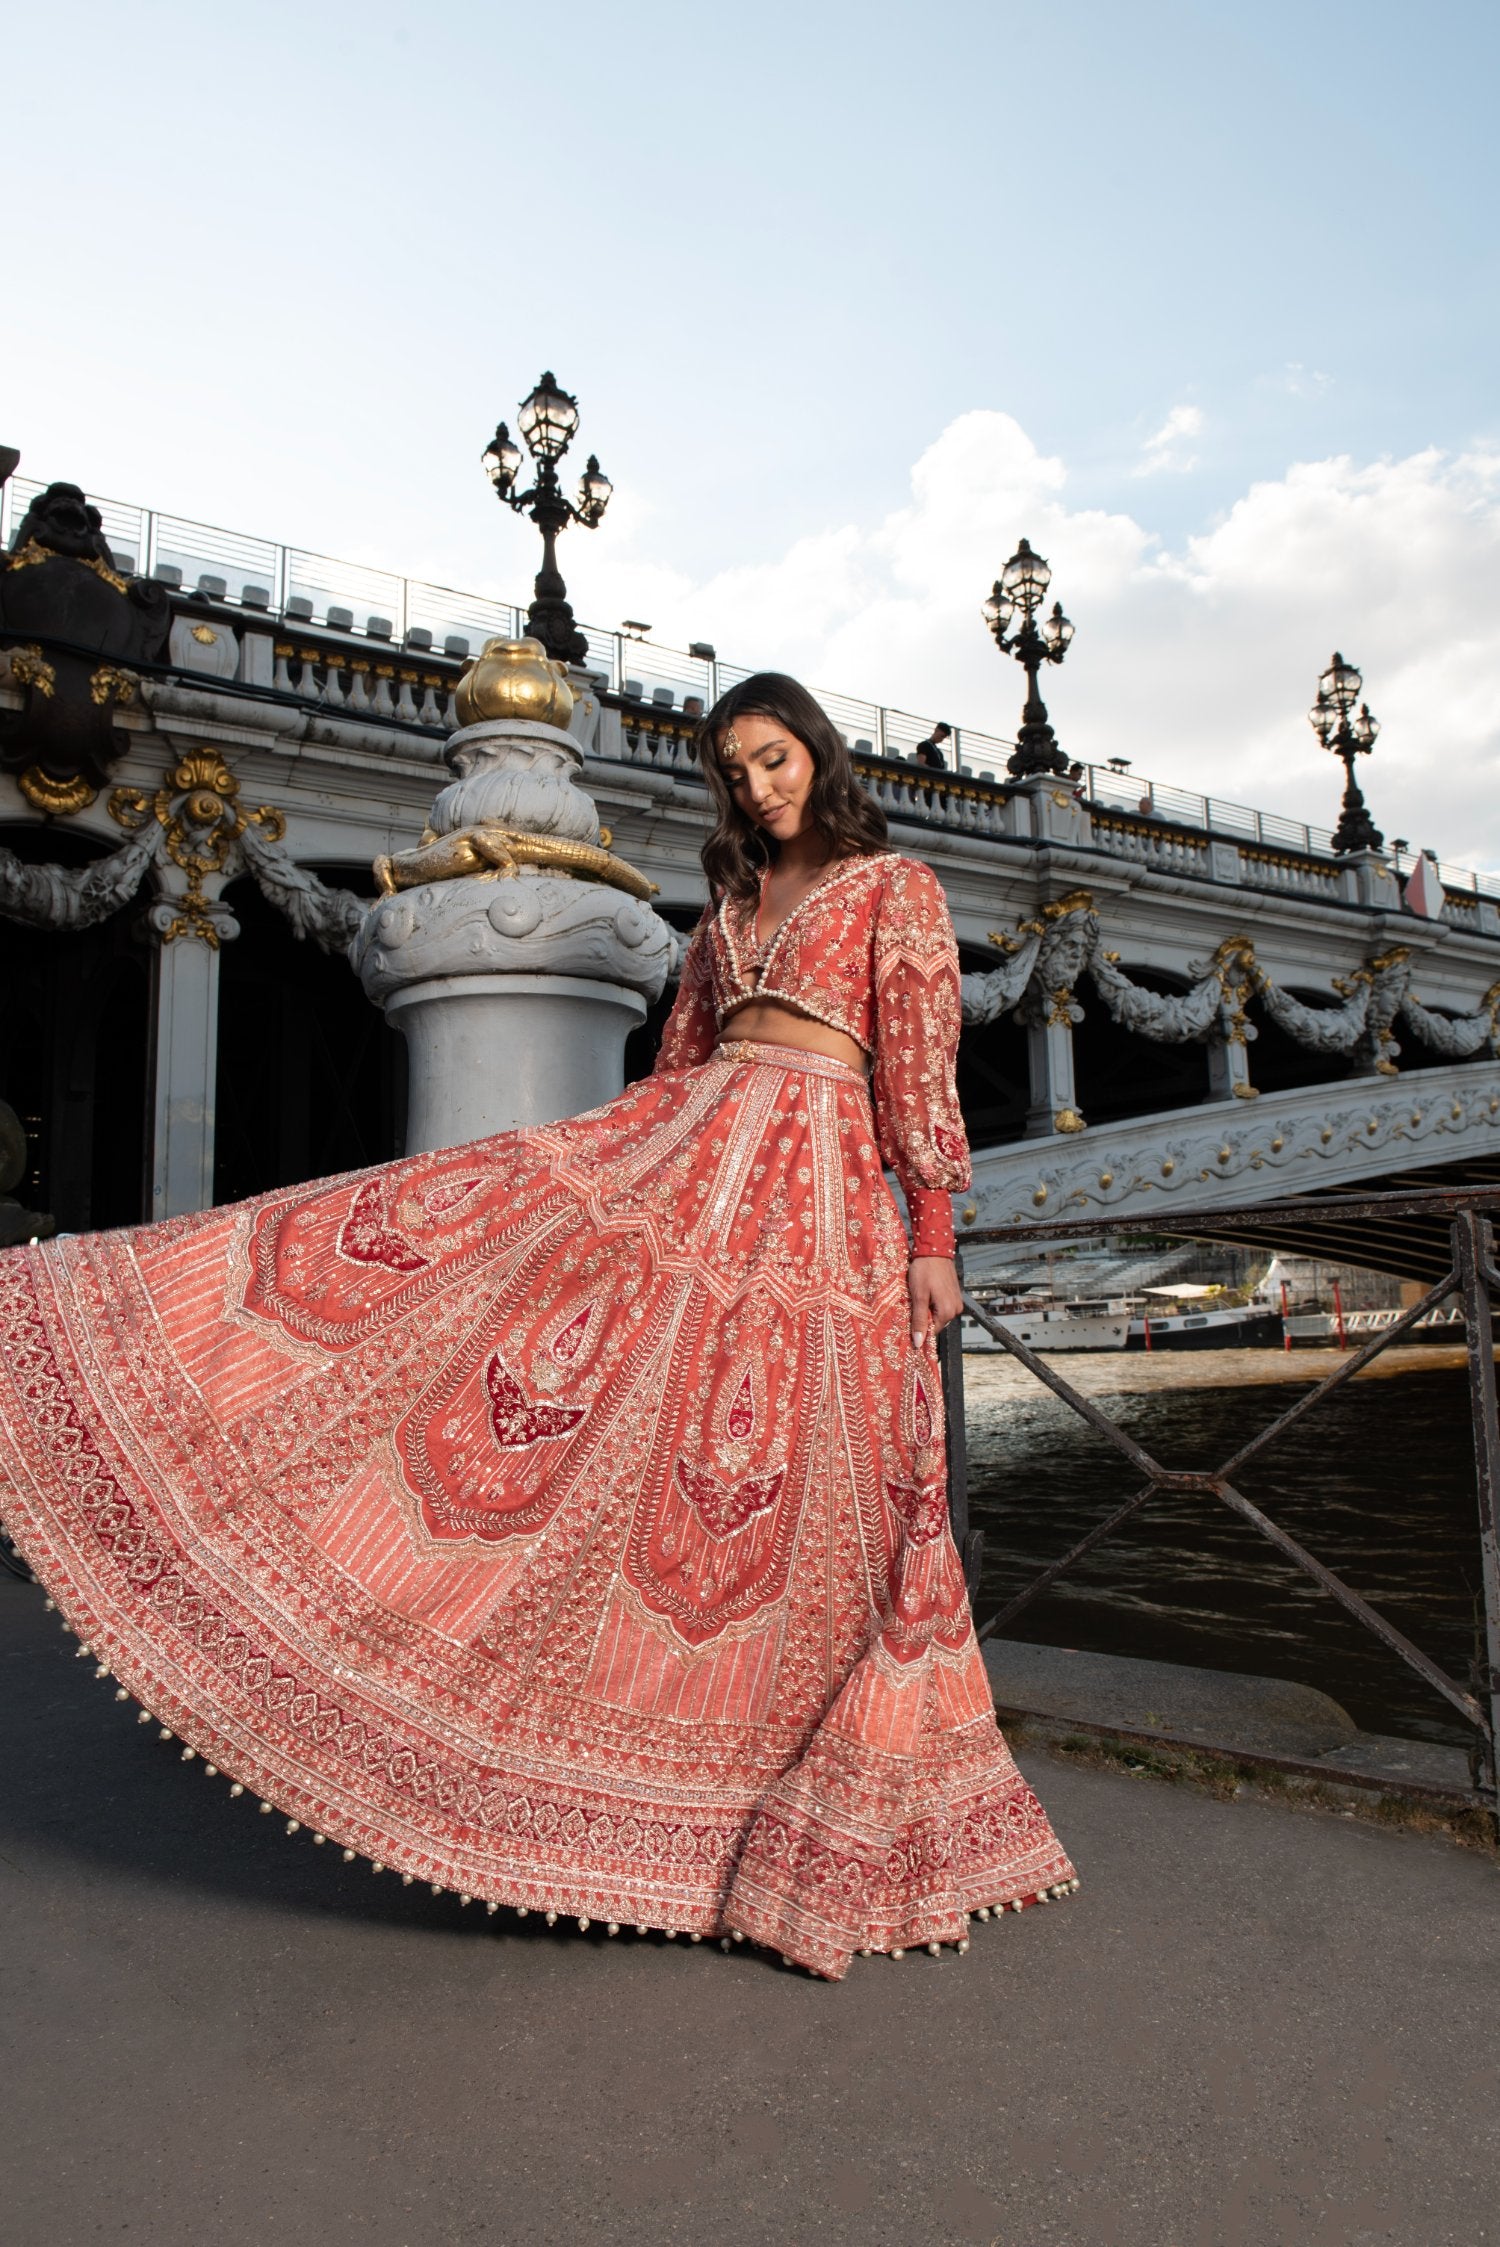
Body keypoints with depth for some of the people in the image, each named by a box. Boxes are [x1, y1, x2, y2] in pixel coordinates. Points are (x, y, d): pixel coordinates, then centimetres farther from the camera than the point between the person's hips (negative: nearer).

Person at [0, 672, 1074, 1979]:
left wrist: (933, 1239, -7)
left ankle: (866, 1832, 10)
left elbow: (923, 1061, 0)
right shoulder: (733, 899, 23)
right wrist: (647, 1164, 19)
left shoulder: (897, 884, 9)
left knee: (841, 1494, -4)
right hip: (687, 1148, 5)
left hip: (822, 1185, -5)